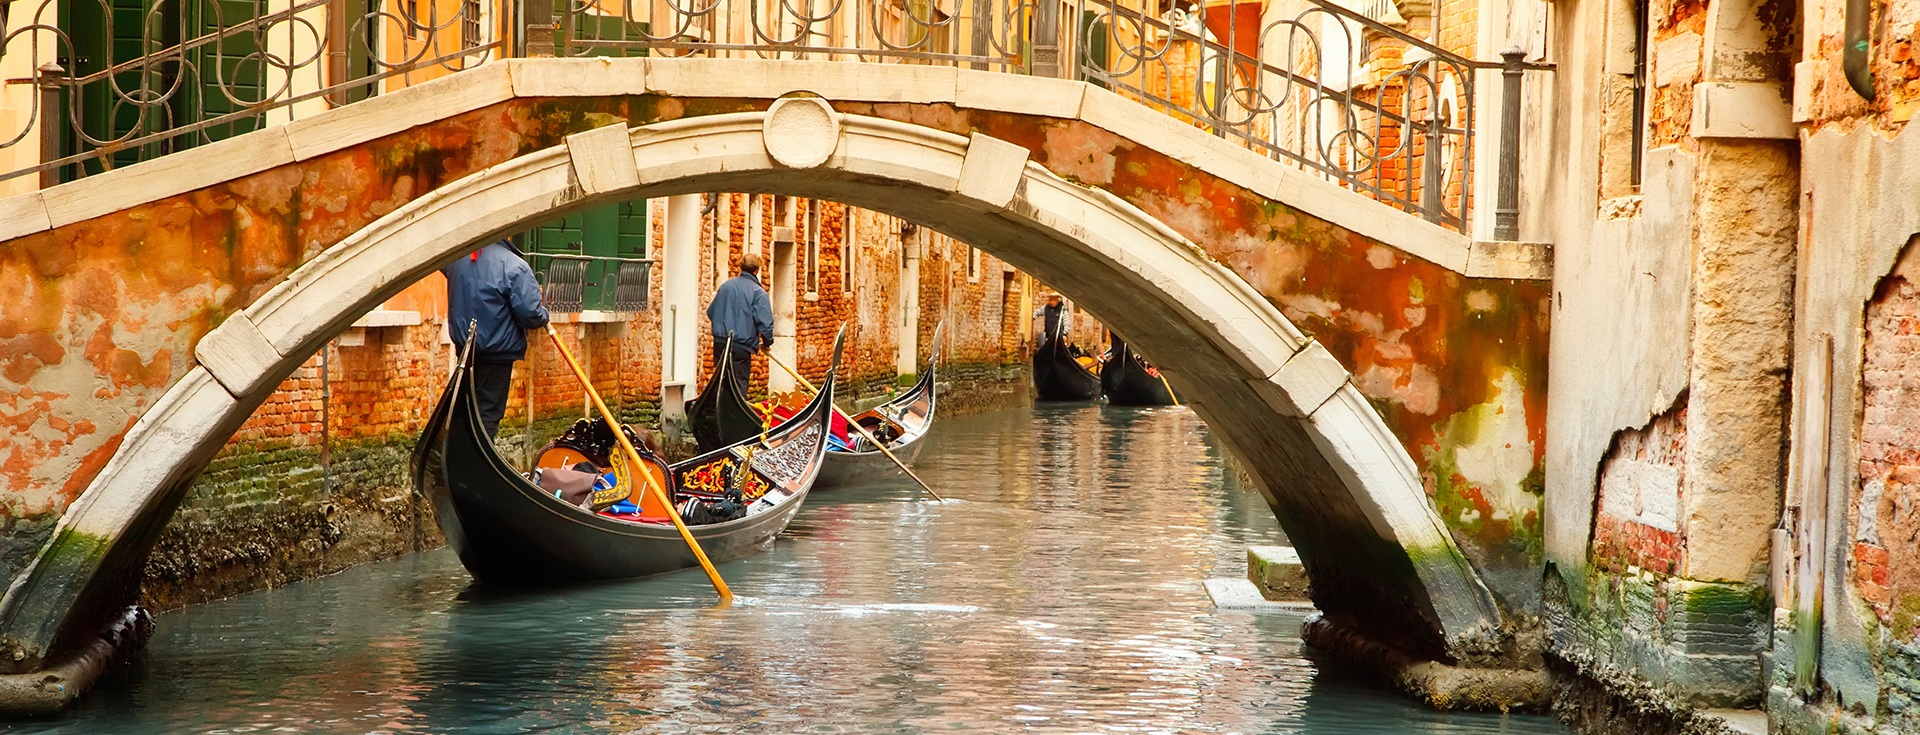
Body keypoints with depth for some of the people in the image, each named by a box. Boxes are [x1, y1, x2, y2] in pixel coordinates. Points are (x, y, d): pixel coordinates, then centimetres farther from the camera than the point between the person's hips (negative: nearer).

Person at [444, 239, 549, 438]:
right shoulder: (514, 266, -20)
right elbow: (531, 315, -20)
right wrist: (544, 314, 2)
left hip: (464, 347, 6)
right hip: (497, 351, -6)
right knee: (488, 414, 1)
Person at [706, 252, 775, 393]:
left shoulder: (725, 286, 8)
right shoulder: (758, 292, -10)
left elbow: (710, 313, 17)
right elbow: (765, 322, -15)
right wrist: (767, 342, 2)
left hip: (719, 343, 5)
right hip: (741, 345, -5)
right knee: (739, 385, -1)